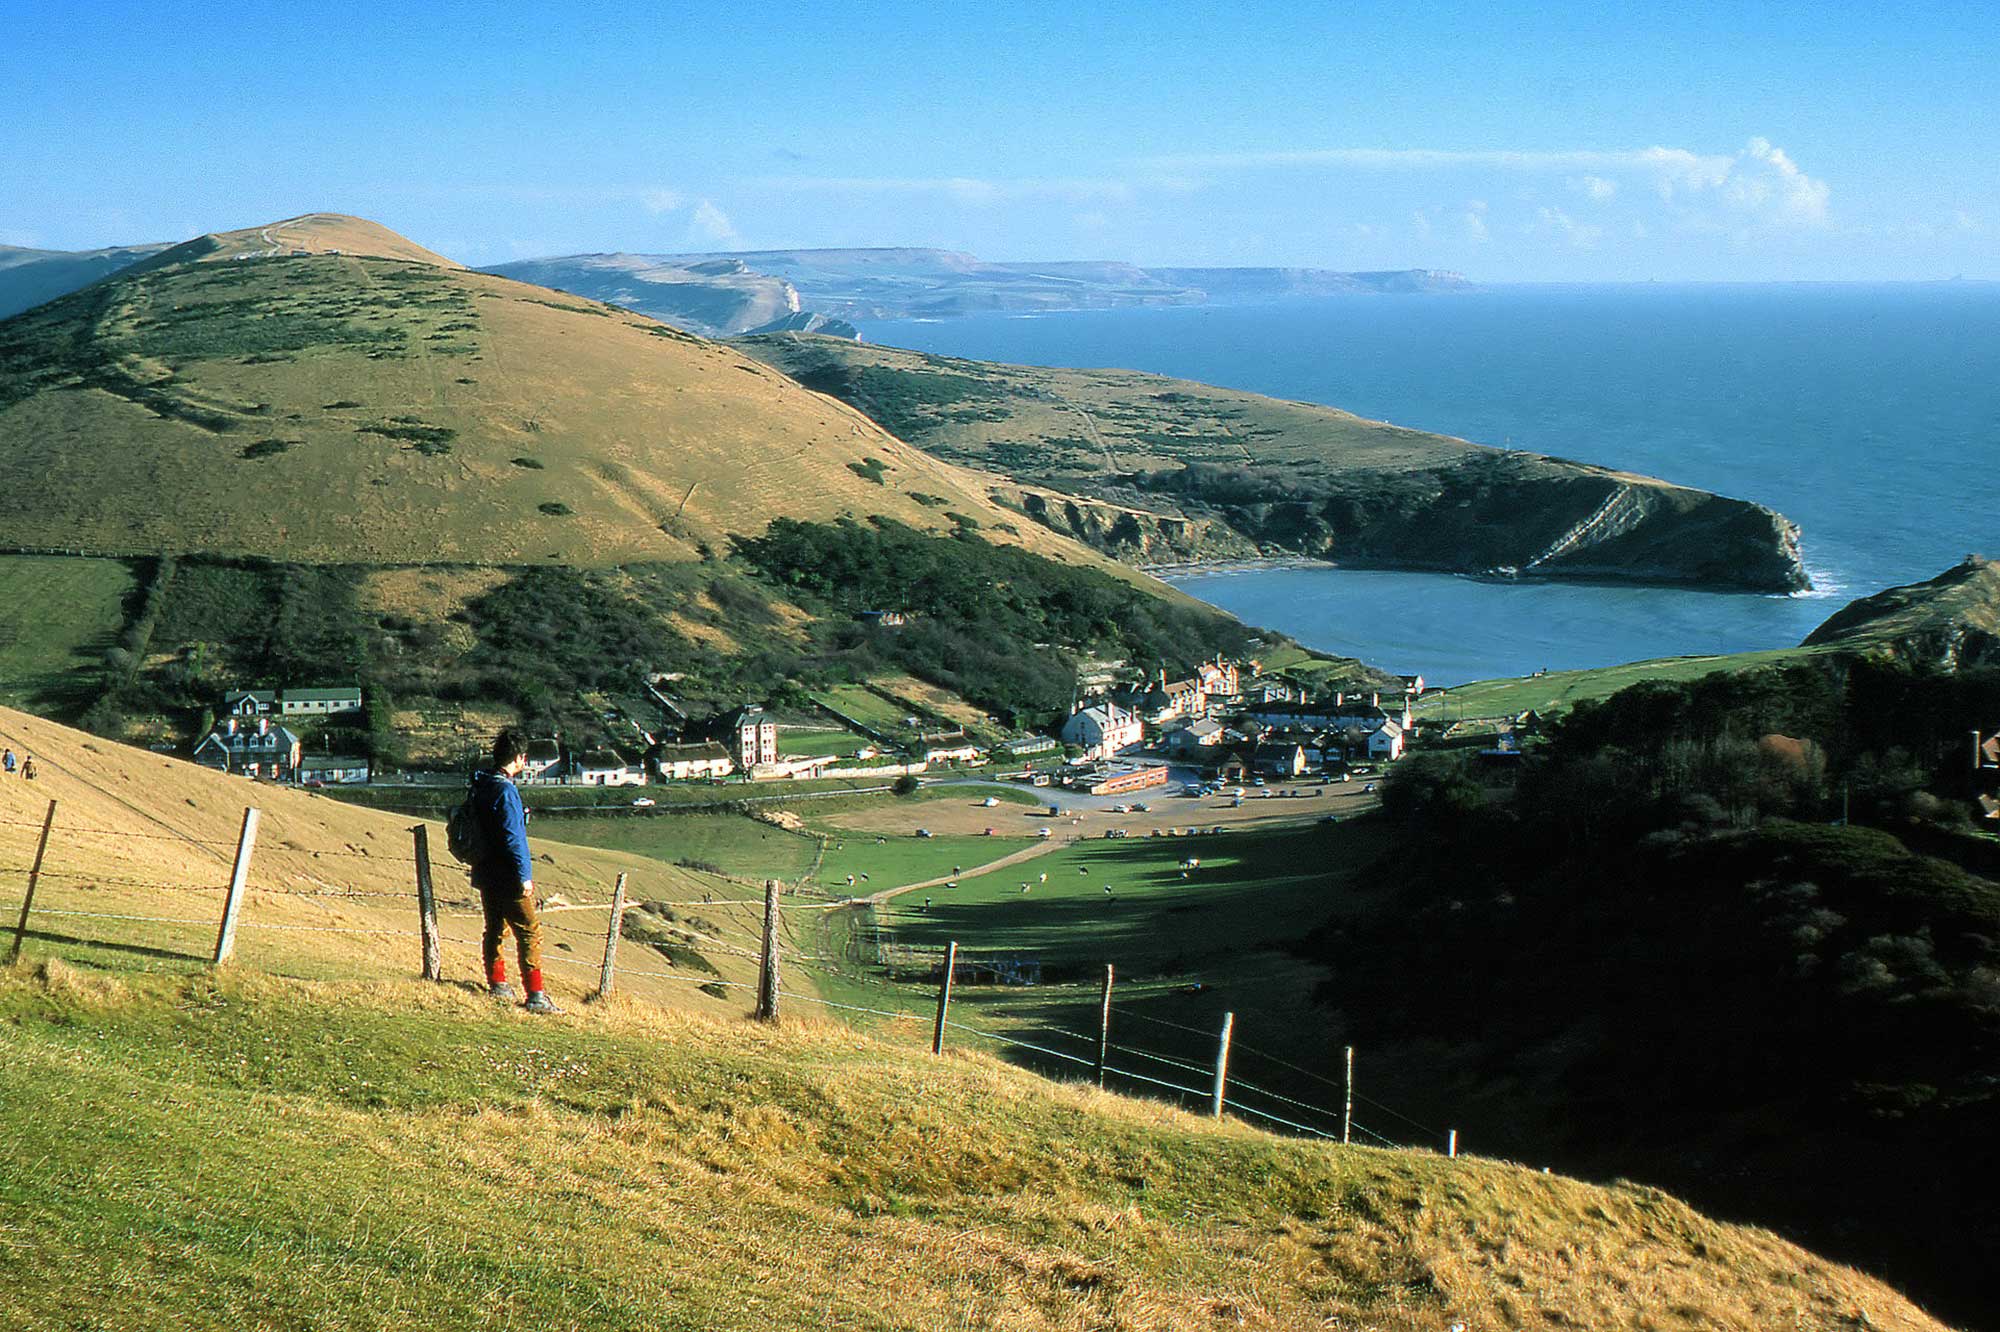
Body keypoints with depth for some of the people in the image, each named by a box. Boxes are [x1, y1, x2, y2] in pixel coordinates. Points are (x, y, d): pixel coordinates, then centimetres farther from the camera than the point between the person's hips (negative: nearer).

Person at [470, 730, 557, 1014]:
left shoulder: (481, 786, 9)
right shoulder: (505, 791, -20)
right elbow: (513, 838, -22)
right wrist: (524, 876, -18)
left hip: (486, 873, 9)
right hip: (507, 876, -9)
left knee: (495, 928, 20)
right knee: (529, 933, -6)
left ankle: (497, 983, 30)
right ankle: (536, 996, -9)